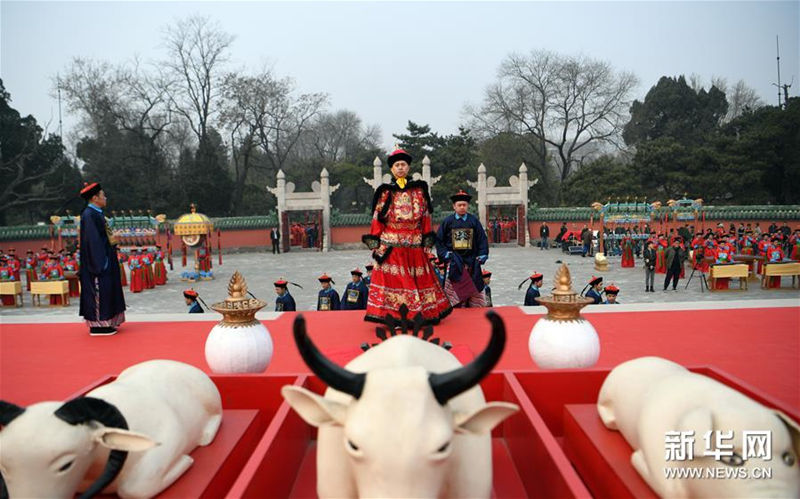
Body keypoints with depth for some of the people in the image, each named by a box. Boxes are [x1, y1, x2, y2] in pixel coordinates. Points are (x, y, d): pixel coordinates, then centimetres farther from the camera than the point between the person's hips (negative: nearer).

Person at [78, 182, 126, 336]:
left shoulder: (96, 213, 15)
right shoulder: (89, 215, -16)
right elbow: (93, 240, -21)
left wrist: (111, 240, 6)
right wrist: (101, 262, -22)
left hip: (103, 259, 10)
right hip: (98, 260, -10)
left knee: (105, 291, 13)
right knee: (98, 291, -6)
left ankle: (104, 323, 20)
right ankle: (97, 325, 0)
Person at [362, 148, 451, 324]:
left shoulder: (419, 190, 10)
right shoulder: (386, 192, 7)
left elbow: (425, 216, 10)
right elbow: (377, 218, 5)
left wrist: (426, 238, 5)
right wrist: (375, 241, -1)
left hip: (414, 245, 1)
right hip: (391, 244, -1)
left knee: (417, 277, 4)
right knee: (392, 277, -5)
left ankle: (420, 314, 12)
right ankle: (393, 316, -1)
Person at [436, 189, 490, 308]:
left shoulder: (474, 220, 4)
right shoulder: (448, 221, 2)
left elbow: (482, 239, 6)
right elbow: (439, 240, 6)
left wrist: (482, 256, -2)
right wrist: (445, 254, -4)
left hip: (471, 260, 1)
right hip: (454, 261, -1)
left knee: (475, 289, 2)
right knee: (454, 292, -5)